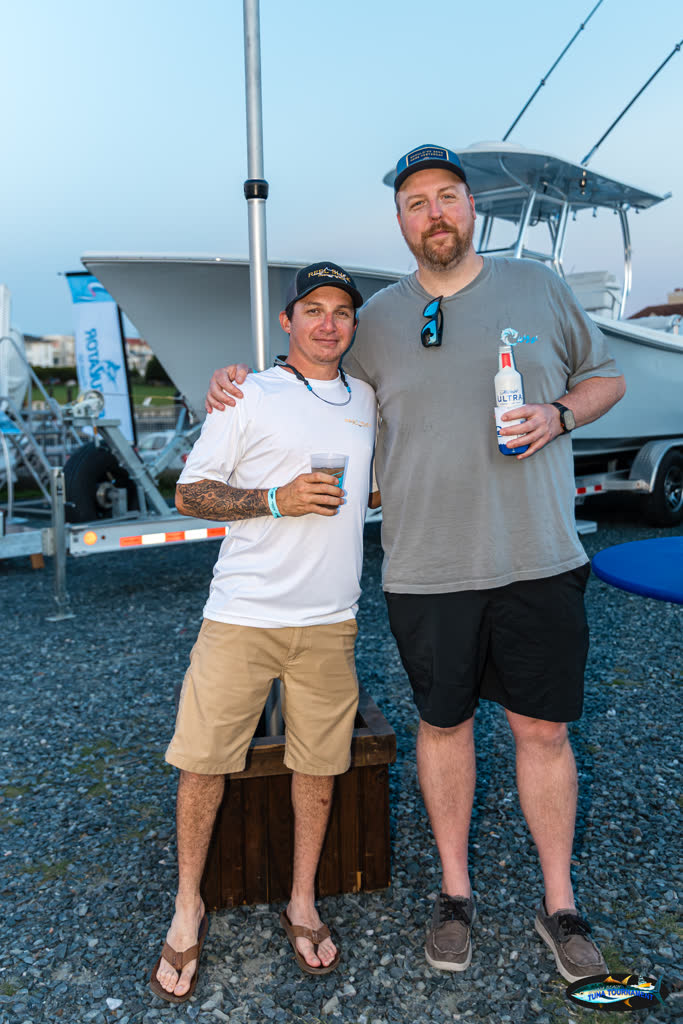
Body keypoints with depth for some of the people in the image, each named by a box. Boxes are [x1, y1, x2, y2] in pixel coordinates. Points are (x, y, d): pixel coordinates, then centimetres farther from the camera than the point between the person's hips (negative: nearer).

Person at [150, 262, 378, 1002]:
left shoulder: (368, 402, 14)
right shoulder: (247, 397, 0)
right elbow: (190, 494, -2)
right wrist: (278, 500, -14)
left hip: (329, 618, 3)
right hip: (241, 615, -3)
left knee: (319, 763, 10)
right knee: (202, 761, 3)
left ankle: (302, 905, 32)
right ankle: (188, 908, 27)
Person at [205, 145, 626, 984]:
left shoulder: (537, 287, 5)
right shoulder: (379, 318, 6)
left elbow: (605, 376, 13)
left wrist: (557, 415, -8)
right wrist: (241, 387, 3)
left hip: (537, 560, 0)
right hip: (425, 569, 1)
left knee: (543, 729, 9)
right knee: (443, 724, 13)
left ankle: (559, 905, 31)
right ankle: (454, 891, 35)